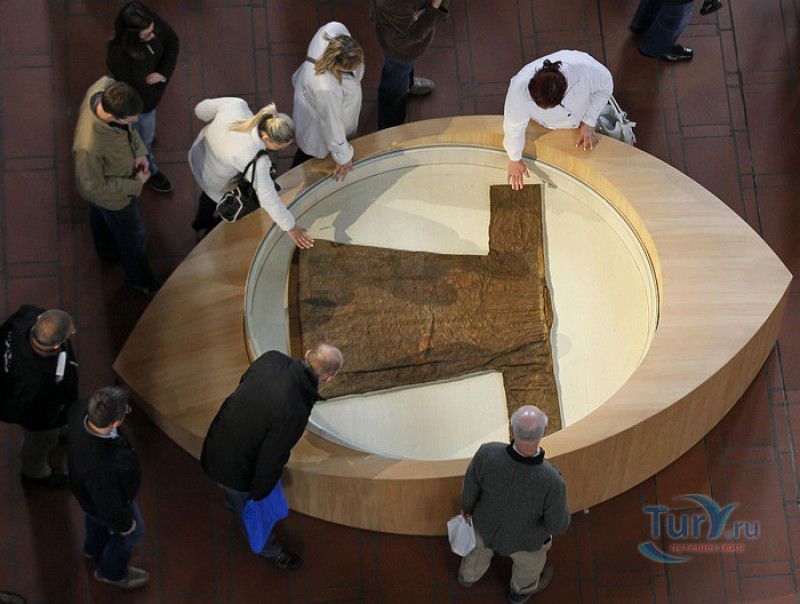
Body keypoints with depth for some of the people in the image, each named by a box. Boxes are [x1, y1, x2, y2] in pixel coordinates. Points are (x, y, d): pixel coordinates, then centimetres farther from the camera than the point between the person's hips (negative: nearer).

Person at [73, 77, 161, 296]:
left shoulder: (105, 87, -32)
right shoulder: (89, 147, -49)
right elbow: (93, 186, -30)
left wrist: (139, 150, -13)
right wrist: (135, 184, -20)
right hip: (113, 196, -6)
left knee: (100, 217, 37)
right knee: (133, 237, 23)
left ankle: (107, 252, 69)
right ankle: (140, 279, 54)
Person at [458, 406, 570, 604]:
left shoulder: (488, 453, -40)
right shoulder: (552, 482, -46)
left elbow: (471, 486, -17)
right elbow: (557, 524, -26)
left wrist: (467, 504, 6)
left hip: (490, 517, 2)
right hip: (524, 534, -2)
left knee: (483, 542, 38)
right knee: (530, 557, 35)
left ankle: (470, 573, 68)